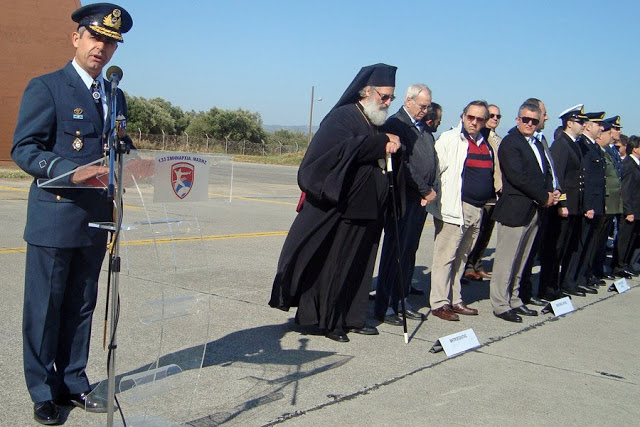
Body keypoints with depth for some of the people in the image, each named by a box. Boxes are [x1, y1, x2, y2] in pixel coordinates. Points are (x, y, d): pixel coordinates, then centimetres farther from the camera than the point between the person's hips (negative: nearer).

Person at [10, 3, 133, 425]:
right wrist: (71, 171, -25)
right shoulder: (46, 87, -4)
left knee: (81, 307, 14)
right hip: (54, 219, -6)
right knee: (44, 308, 3)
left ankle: (73, 383, 28)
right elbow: (23, 149, -11)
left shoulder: (116, 97, 15)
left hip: (96, 222, 6)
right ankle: (43, 393, 17)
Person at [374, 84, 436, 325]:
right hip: (403, 198, -8)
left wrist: (429, 190, -1)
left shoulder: (424, 129, 17)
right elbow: (402, 165, -15)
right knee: (395, 252, -5)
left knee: (409, 252, 12)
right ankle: (384, 307, 0)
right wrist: (426, 190, -11)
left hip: (421, 198, 8)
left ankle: (401, 299, 20)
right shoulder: (395, 124, -8)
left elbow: (431, 161, 16)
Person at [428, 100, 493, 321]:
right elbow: (435, 169, -9)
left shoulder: (486, 144, 15)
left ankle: (454, 299, 23)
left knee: (461, 257, 14)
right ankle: (439, 303, 2)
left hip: (477, 210, 7)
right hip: (454, 209, -7)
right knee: (445, 257, -4)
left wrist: (488, 198, 16)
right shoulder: (449, 139, -5)